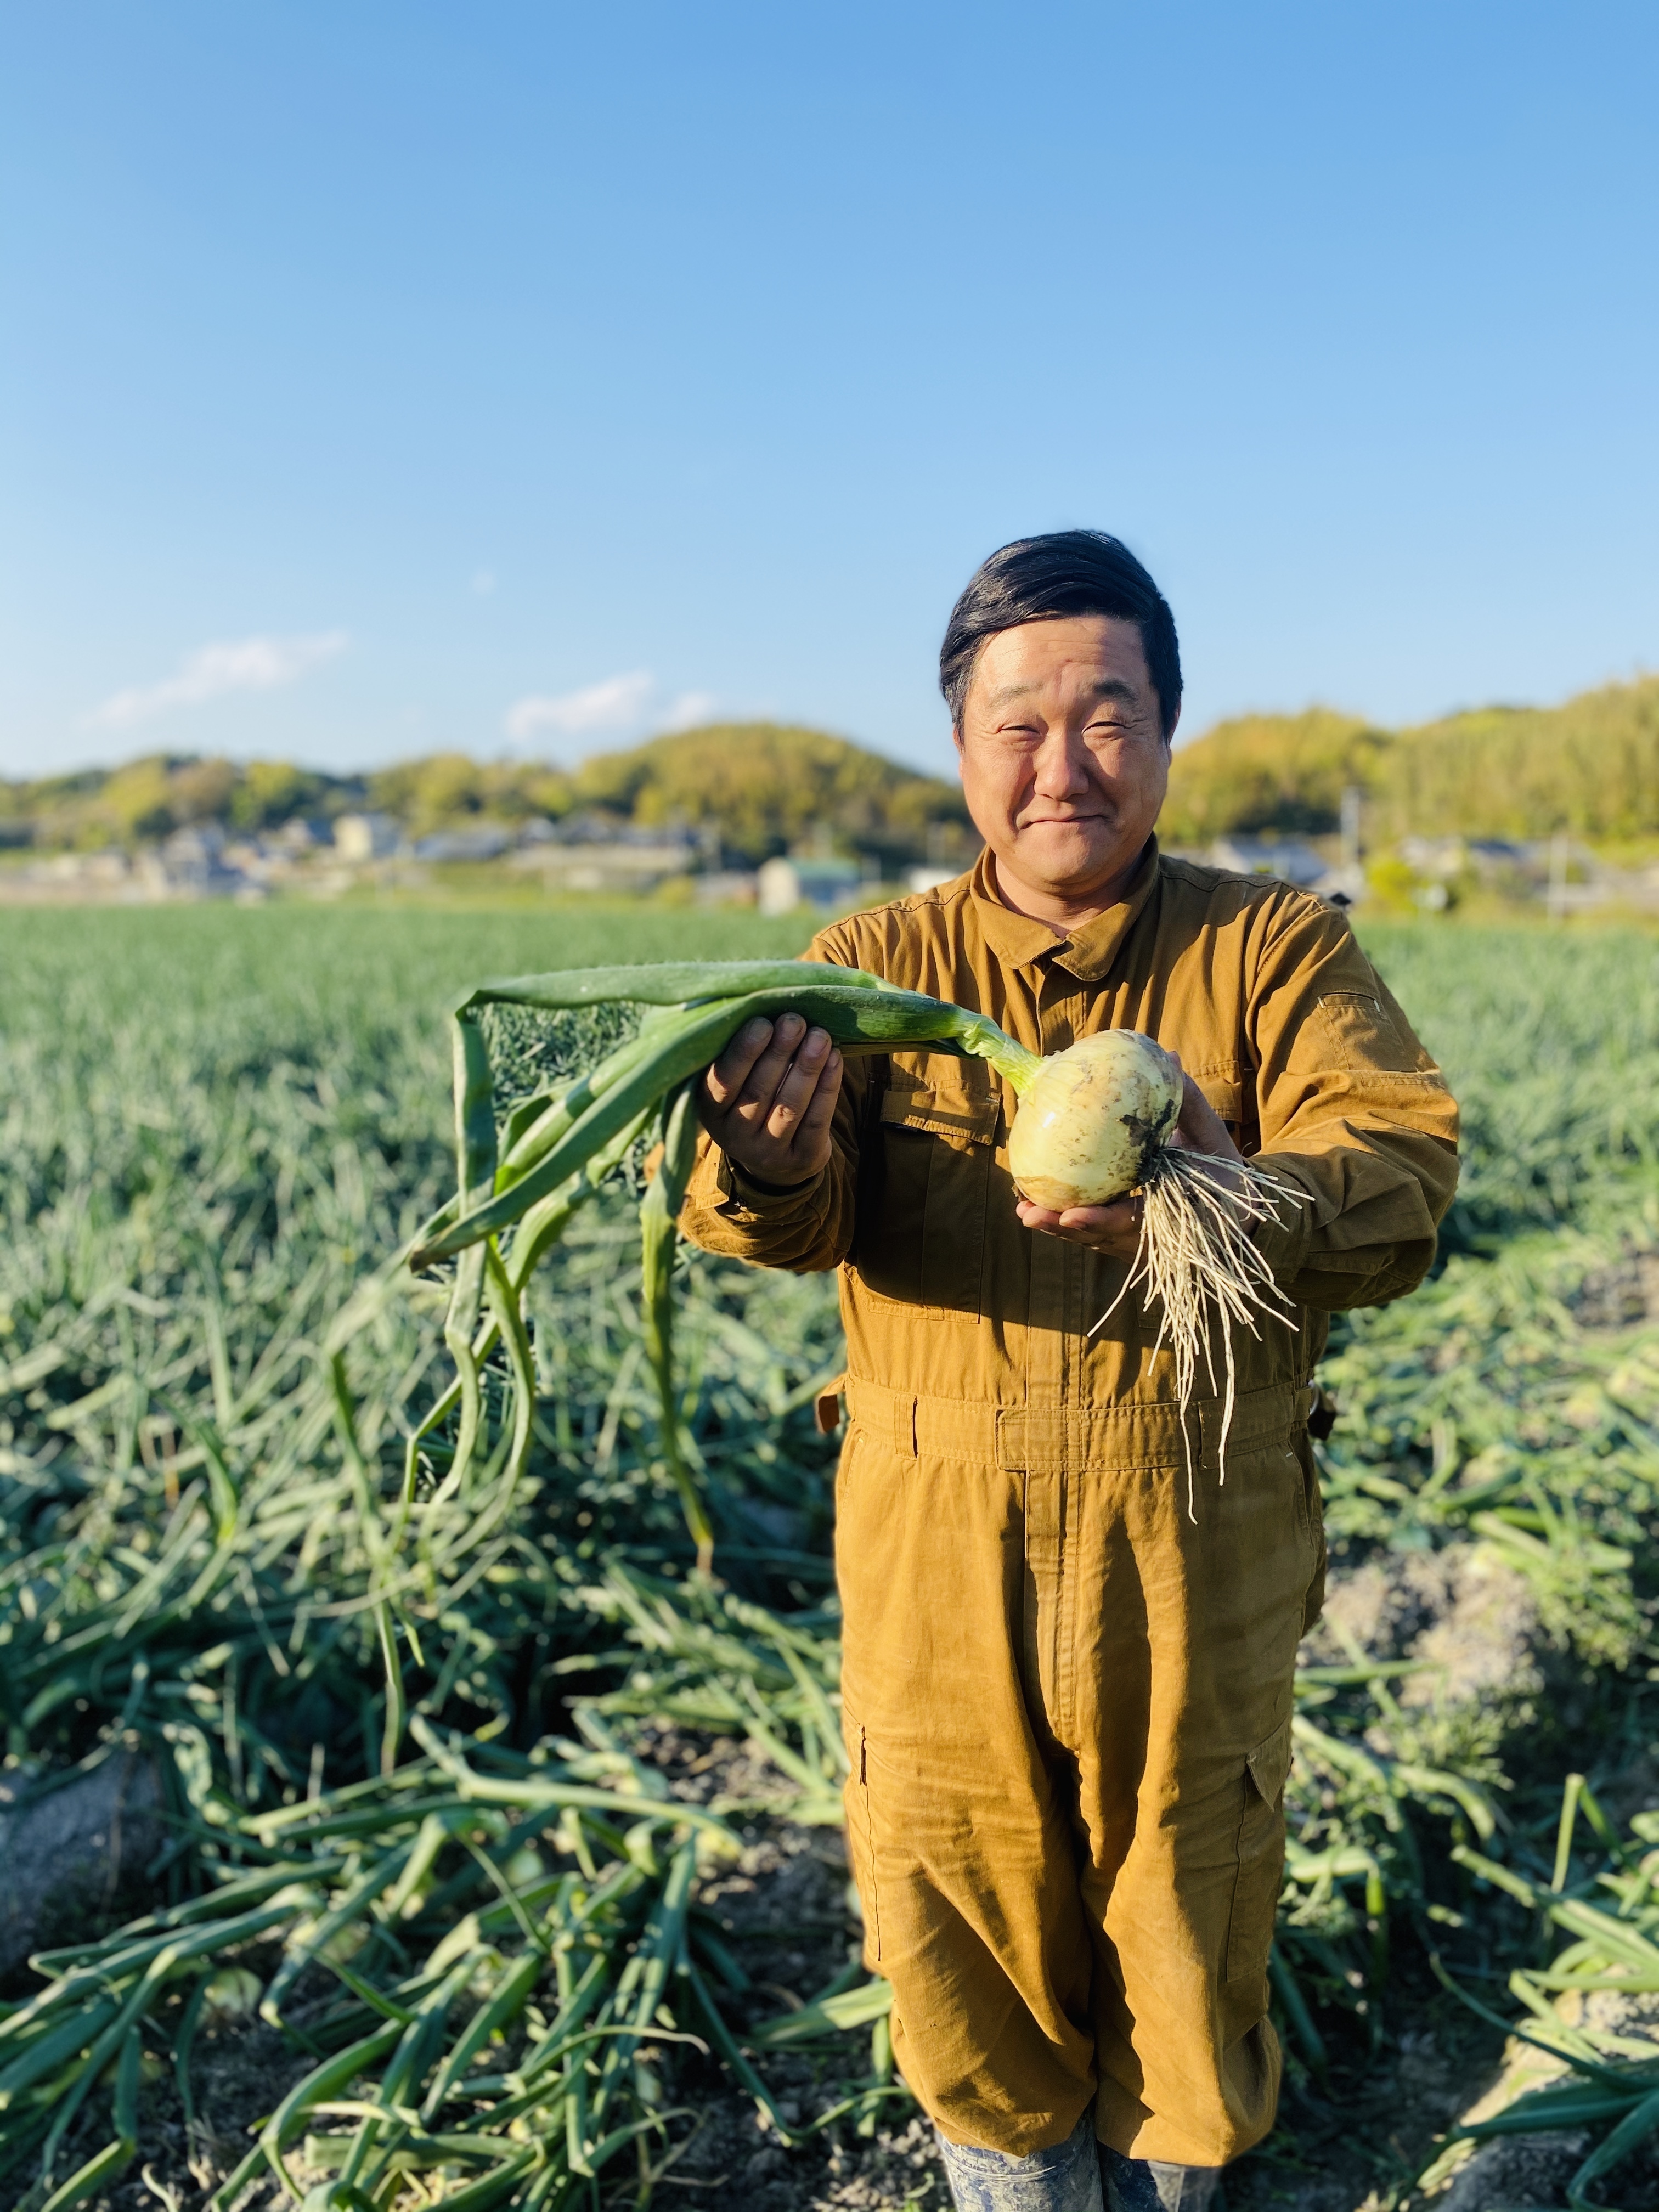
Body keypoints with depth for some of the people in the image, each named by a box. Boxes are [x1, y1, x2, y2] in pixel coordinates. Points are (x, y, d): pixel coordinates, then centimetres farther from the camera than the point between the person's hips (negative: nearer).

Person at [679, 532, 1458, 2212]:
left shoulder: (1277, 951, -2)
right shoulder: (874, 968, -1)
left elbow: (1404, 1173, -17)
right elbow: (788, 1220, -15)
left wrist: (1242, 1201, -38)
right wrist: (767, 1159, -40)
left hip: (1200, 1553, 0)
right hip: (937, 1555, 0)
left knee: (1190, 1931, 20)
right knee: (965, 1938, 16)